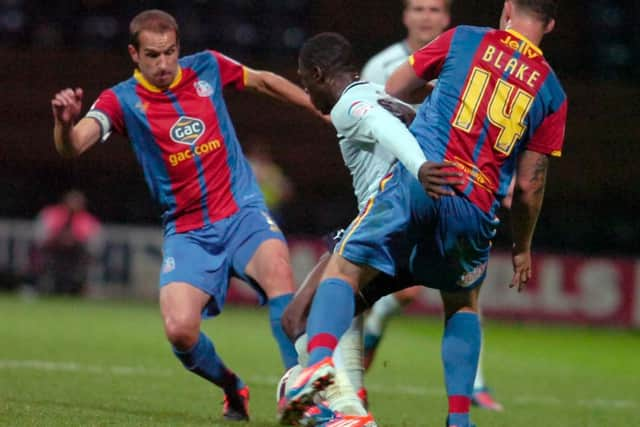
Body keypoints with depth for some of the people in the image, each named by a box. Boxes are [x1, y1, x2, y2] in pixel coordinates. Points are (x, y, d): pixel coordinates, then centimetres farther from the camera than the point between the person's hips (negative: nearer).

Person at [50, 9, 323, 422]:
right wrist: (65, 123, -46)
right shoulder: (123, 100, -7)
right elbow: (73, 146, -23)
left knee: (277, 268, -32)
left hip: (242, 210, 1)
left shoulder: (207, 67, 1)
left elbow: (266, 81, 20)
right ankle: (233, 389, 12)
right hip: (187, 230, -1)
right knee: (180, 328, -20)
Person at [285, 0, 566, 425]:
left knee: (344, 270, 1)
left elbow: (394, 89, 19)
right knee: (462, 305, 25)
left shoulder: (464, 40, 9)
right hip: (476, 211, 2)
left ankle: (320, 358, -27)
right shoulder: (552, 91, 11)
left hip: (416, 181, -2)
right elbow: (529, 185, 10)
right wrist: (522, 248, 23)